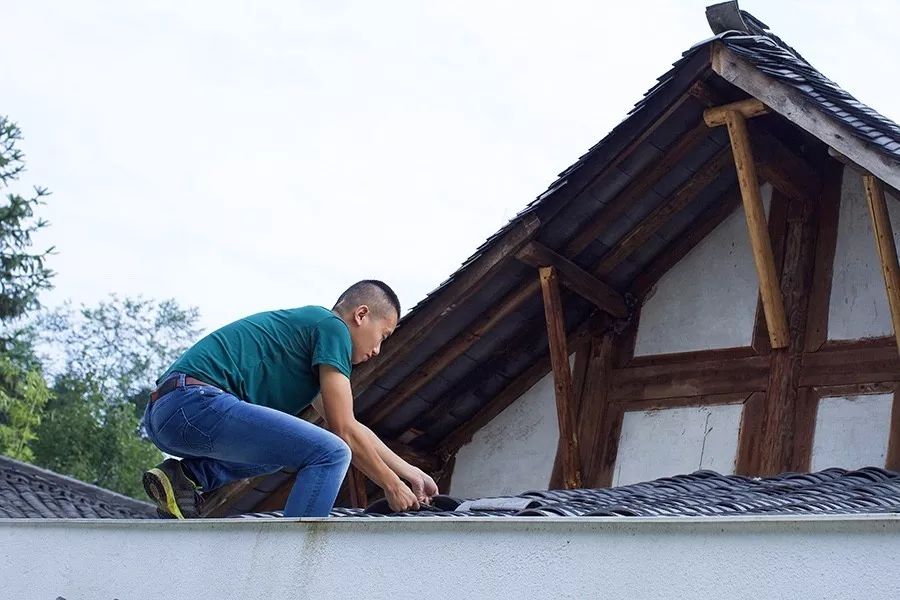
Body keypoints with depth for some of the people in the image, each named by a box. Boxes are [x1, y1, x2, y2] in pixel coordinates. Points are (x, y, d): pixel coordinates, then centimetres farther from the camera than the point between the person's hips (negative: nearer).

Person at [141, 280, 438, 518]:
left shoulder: (308, 324, 28)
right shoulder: (332, 327, 0)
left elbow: (351, 428, 32)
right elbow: (344, 431, -2)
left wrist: (410, 472, 32)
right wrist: (391, 485, 10)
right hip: (196, 402, -11)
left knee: (285, 444, 33)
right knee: (330, 453, -16)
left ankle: (187, 475, 11)